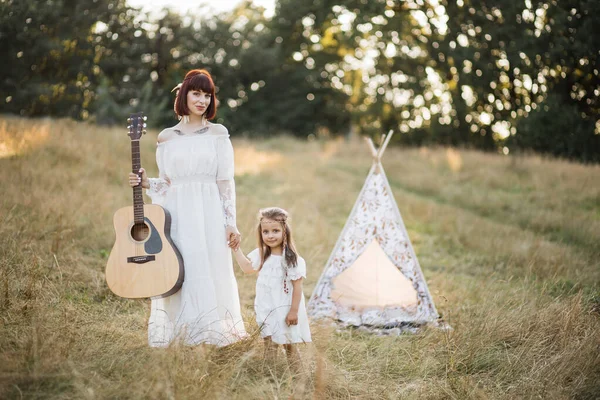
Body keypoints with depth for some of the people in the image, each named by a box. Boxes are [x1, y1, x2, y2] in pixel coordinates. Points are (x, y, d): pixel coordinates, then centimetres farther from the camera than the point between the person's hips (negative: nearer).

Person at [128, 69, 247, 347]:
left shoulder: (218, 134, 5)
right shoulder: (166, 138, 9)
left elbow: (226, 183, 1)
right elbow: (166, 183, 14)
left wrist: (230, 223, -5)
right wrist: (145, 183, -6)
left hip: (209, 216, -1)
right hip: (177, 217, 2)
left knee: (210, 272, -3)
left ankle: (211, 331, 8)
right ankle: (177, 330, 10)